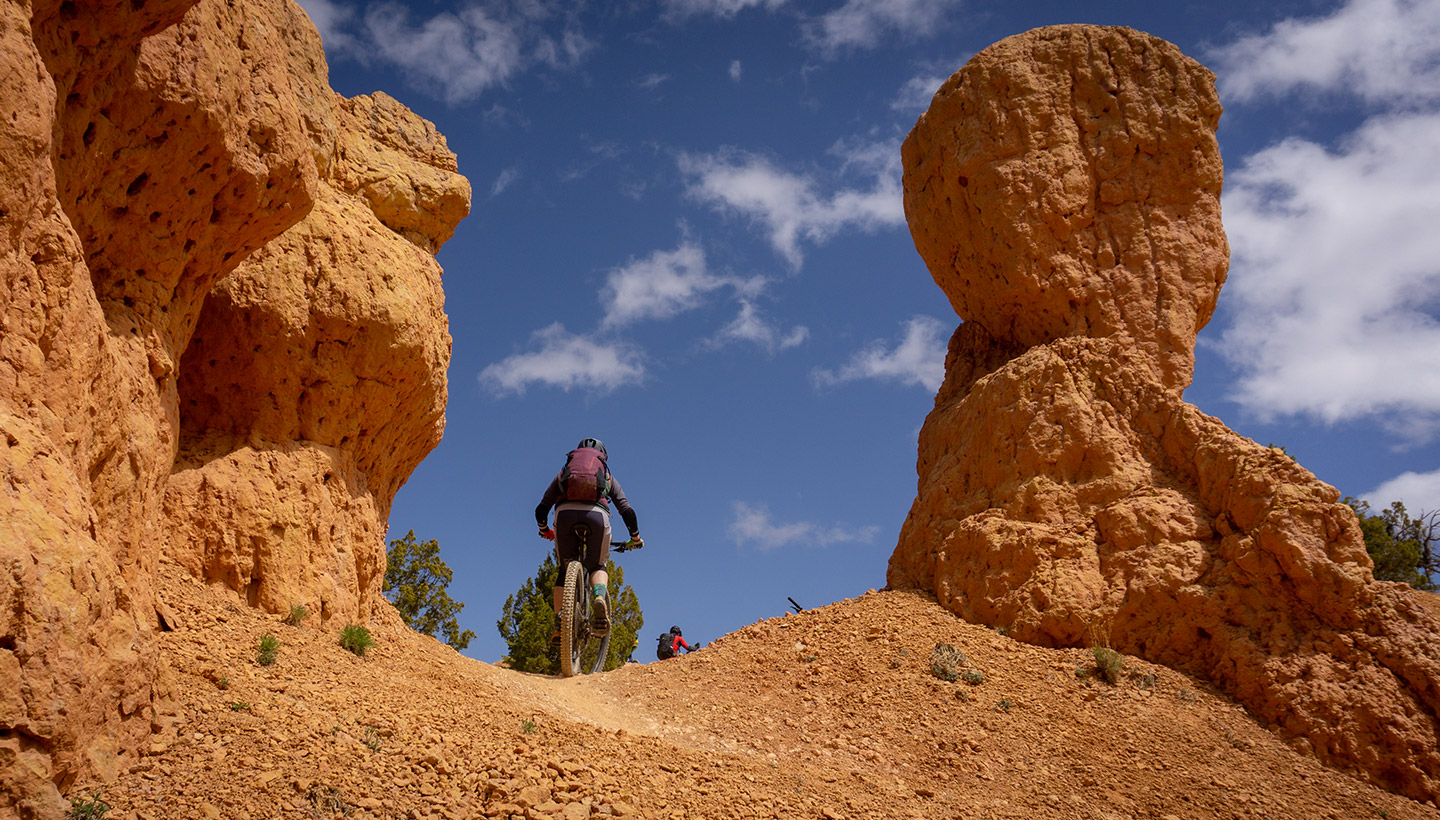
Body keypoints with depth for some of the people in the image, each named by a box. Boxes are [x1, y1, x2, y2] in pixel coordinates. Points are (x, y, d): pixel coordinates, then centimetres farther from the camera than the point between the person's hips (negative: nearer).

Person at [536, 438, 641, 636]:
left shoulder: (564, 473, 34)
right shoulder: (608, 477, 32)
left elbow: (541, 509, 31)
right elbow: (627, 511, 22)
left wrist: (545, 531, 51)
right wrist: (635, 538, 37)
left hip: (565, 513, 1)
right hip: (597, 514, -1)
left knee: (565, 570, 19)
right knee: (597, 566, 20)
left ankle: (560, 621, 1)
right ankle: (600, 597, -13)